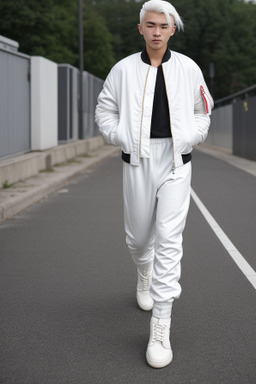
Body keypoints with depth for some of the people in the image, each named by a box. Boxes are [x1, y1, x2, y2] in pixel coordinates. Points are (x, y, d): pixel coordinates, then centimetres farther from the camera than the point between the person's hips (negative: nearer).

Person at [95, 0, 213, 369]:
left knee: (169, 239, -11)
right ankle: (145, 274, 51)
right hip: (138, 161, 2)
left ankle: (161, 329, -8)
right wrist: (122, 138, -4)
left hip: (176, 162, -1)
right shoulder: (124, 69, 2)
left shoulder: (188, 68, 2)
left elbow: (202, 112, 14)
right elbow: (105, 110, 11)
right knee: (138, 235, 13)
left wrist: (188, 139, -1)